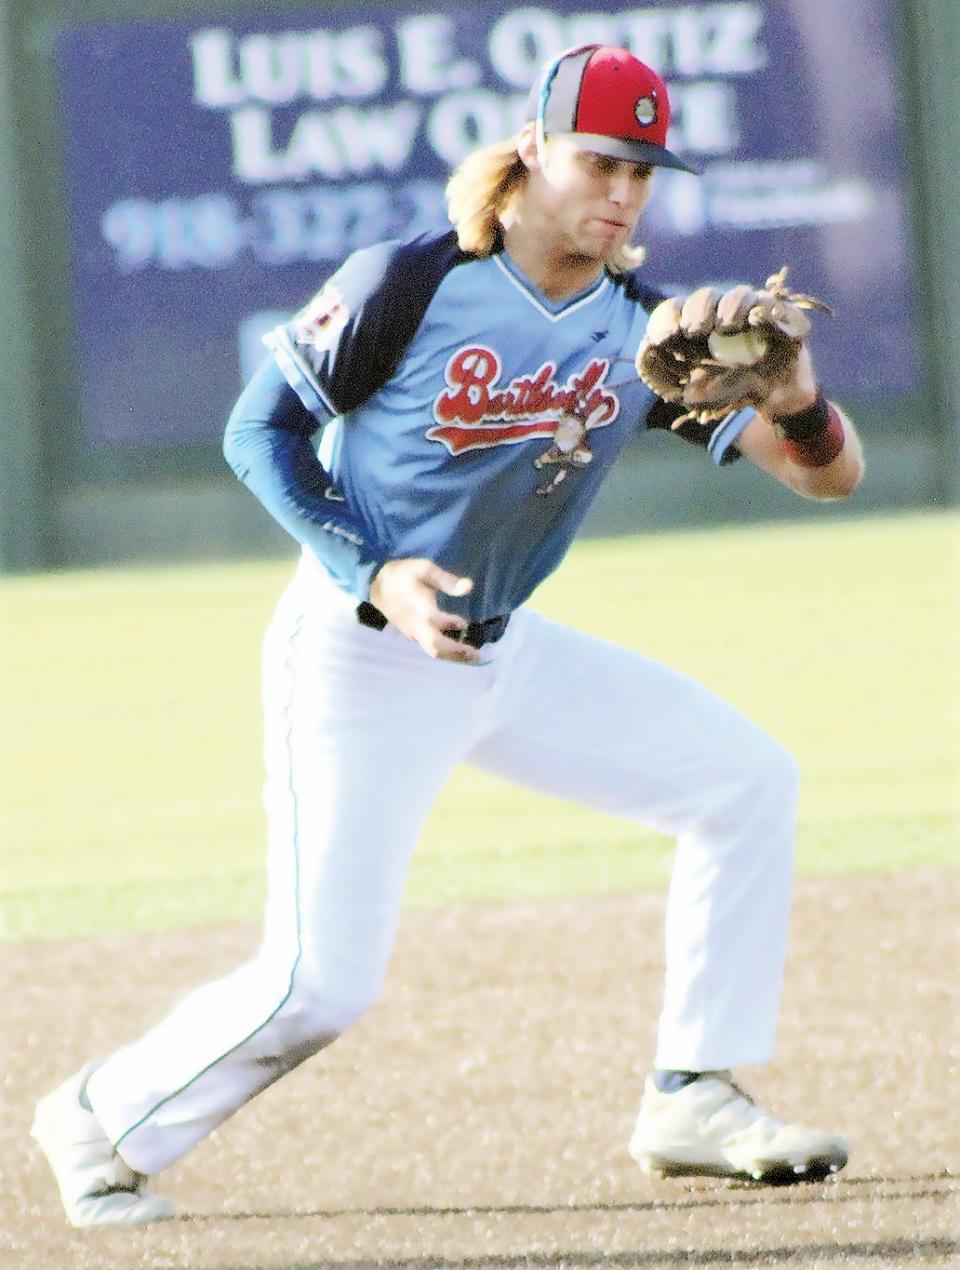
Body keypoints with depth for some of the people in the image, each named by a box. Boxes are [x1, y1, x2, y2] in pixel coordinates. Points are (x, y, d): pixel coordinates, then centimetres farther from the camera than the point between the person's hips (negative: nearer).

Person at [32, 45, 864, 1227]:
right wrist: (371, 577, -21)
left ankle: (691, 1100, 8)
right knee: (318, 986, -11)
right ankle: (101, 1121, 13)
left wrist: (795, 402, -32)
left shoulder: (646, 330, -4)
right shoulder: (408, 285, -18)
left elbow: (832, 474, -8)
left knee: (746, 777, 1)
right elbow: (259, 429, -9)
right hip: (356, 657, -6)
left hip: (504, 652, 6)